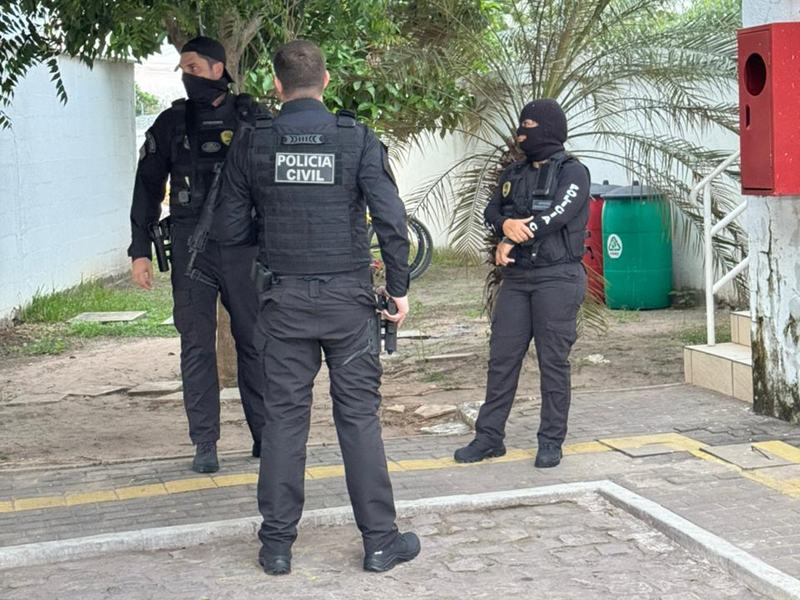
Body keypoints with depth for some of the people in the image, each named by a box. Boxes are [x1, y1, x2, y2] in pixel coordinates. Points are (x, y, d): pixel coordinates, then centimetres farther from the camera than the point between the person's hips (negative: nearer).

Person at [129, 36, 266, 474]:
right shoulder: (171, 124, 6)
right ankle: (205, 445, 7)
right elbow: (147, 189, 8)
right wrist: (140, 251, 2)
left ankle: (265, 434, 15)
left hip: (245, 248, 0)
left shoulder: (252, 118, 4)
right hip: (192, 251, 1)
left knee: (255, 342, 4)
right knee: (196, 346, 1)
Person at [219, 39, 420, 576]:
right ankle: (380, 541, 10)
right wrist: (399, 288, 0)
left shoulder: (252, 143, -1)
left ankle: (277, 545, 12)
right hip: (348, 297, -1)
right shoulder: (358, 139, -5)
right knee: (359, 416, 5)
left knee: (285, 417, 7)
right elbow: (391, 219, -10)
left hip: (283, 299, 1)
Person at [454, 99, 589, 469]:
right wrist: (506, 225, -16)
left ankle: (551, 442, 8)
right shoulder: (514, 174, 17)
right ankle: (489, 437, 10)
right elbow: (491, 212, 8)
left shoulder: (572, 173, -3)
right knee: (502, 358, 4)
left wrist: (511, 241, -10)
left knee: (553, 362, -1)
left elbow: (555, 216, -16)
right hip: (516, 277, 6)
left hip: (557, 278, -6)